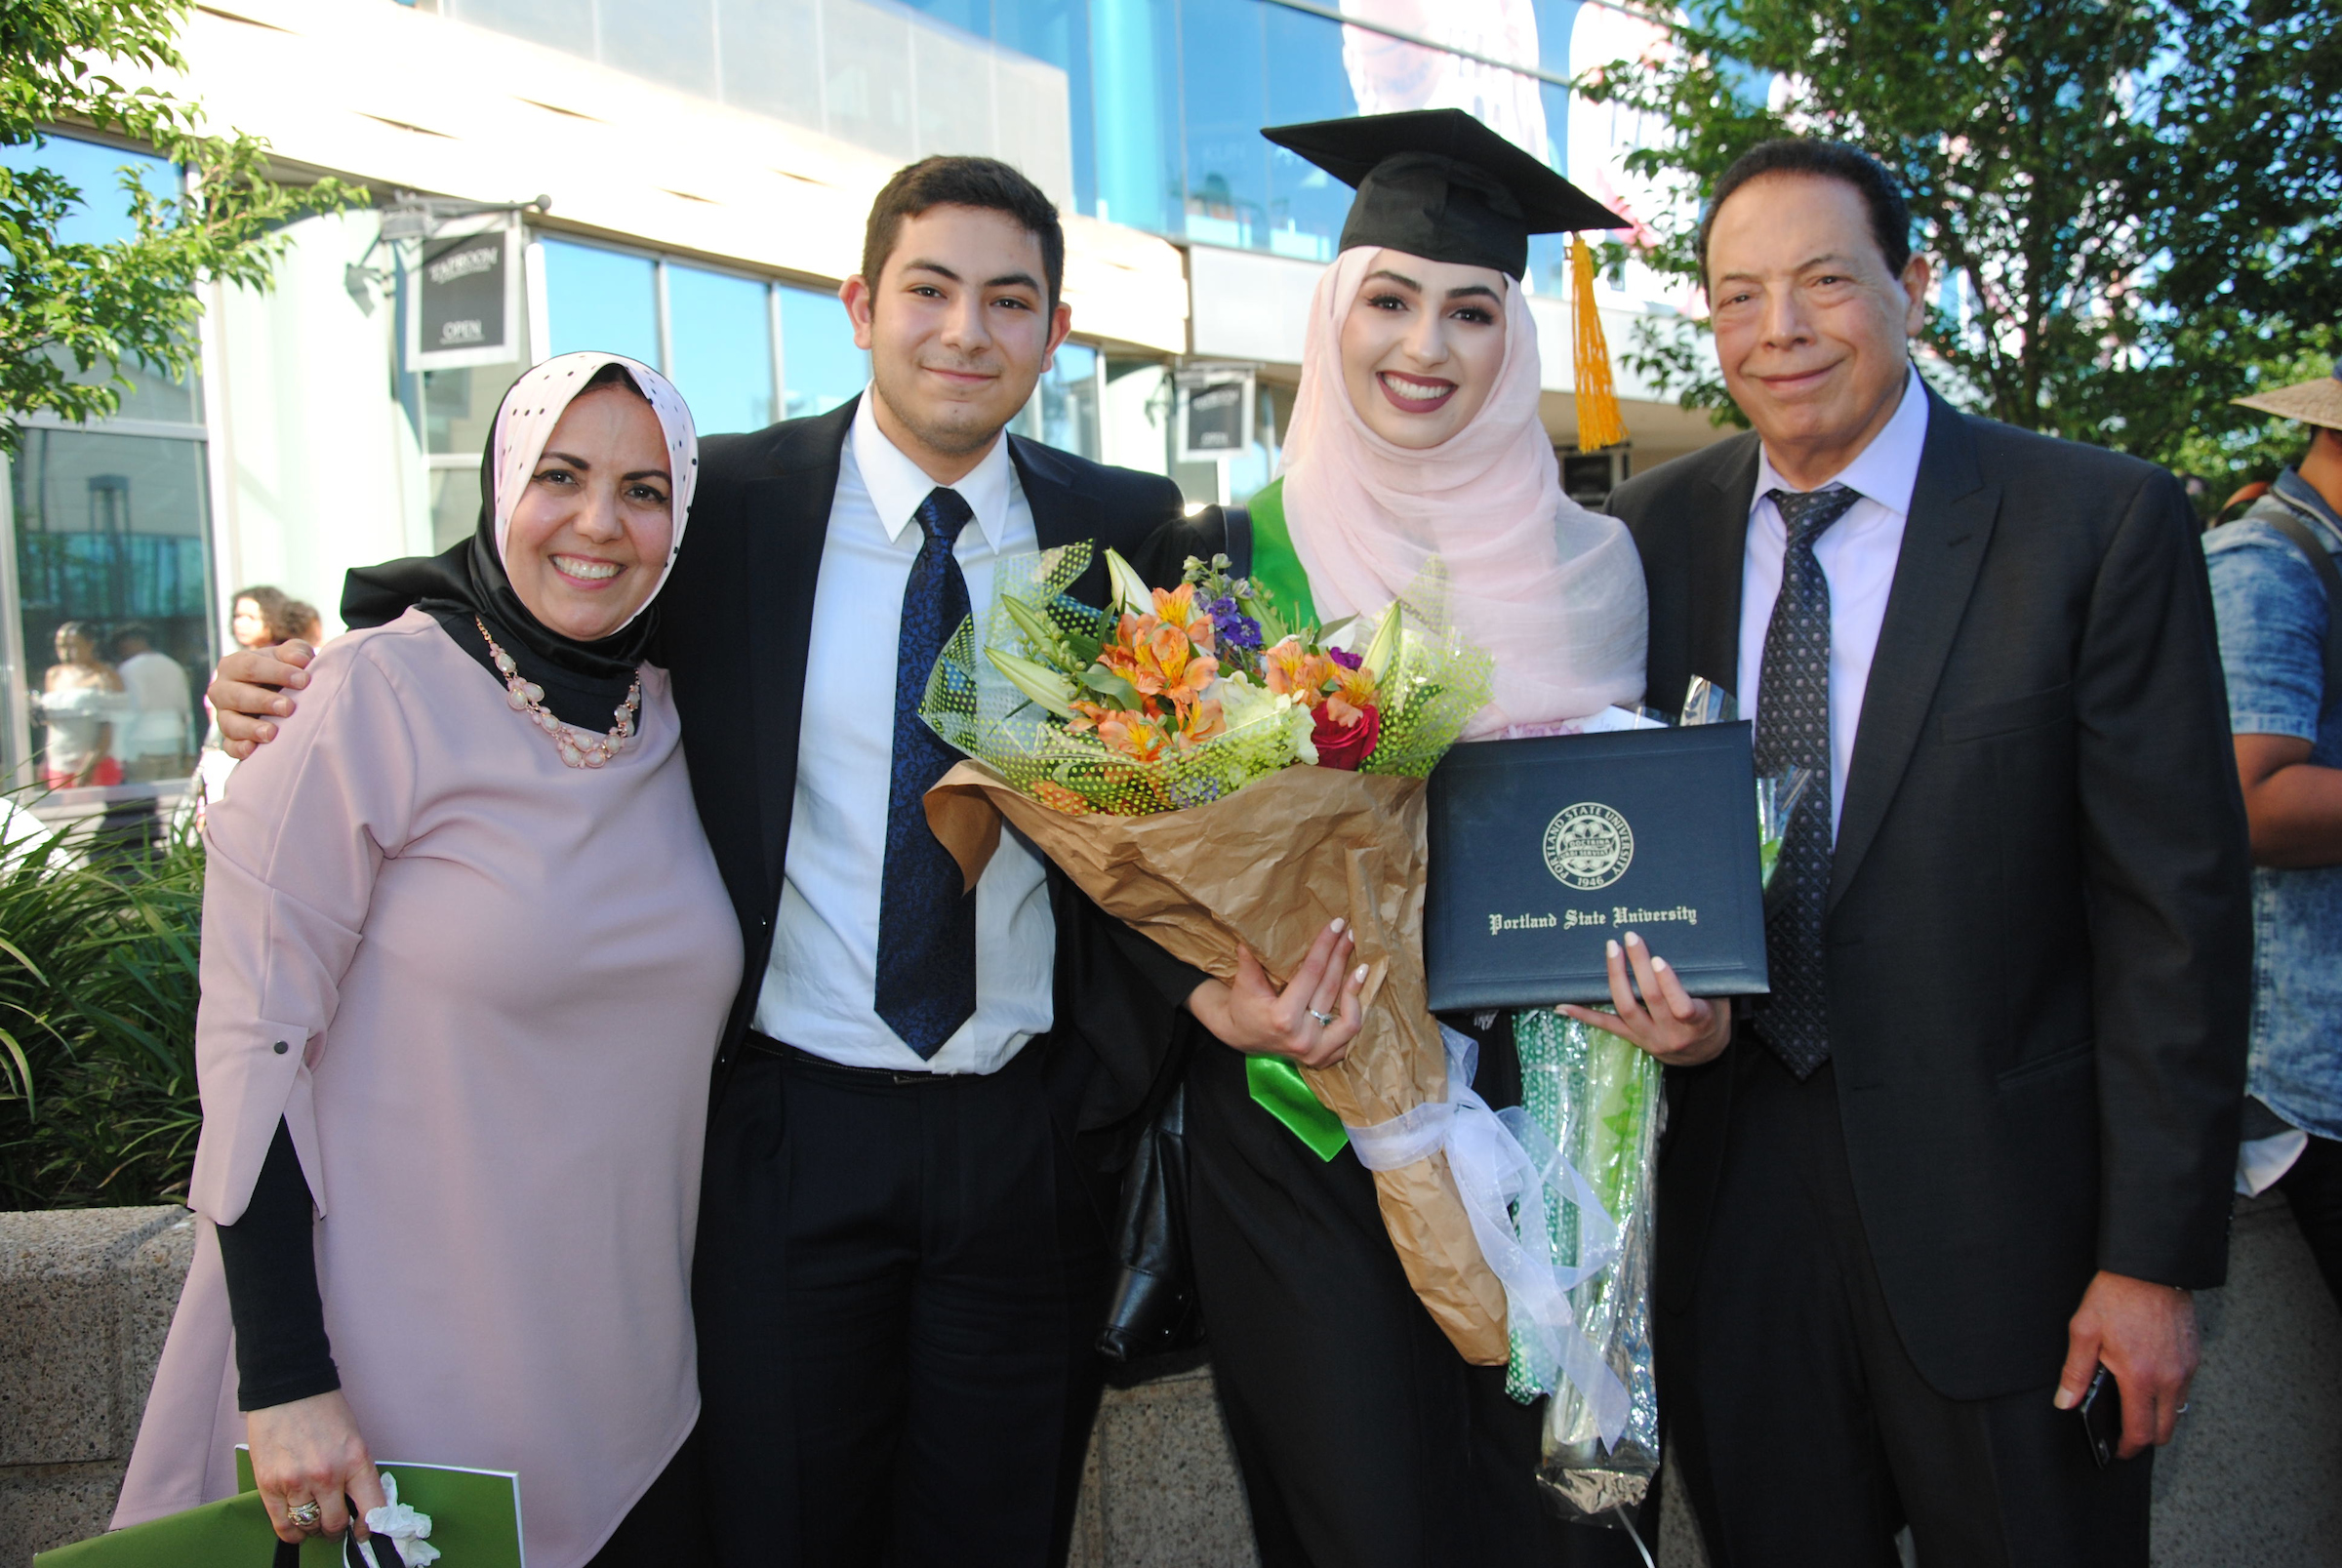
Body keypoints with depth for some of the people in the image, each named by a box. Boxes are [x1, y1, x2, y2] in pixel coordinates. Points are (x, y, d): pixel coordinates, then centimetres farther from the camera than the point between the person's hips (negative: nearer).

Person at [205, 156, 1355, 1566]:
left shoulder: (1127, 531, 1)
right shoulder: (726, 505, -3)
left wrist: (1213, 982, -19)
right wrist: (313, 667, -12)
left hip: (1032, 1132, 2)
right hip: (789, 1125, -1)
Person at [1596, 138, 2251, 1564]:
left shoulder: (2101, 521, -10)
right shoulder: (1653, 528, 2)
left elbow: (2174, 904, -10)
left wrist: (2155, 1257, -11)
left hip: (2001, 1211, -3)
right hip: (1732, 1188, 3)